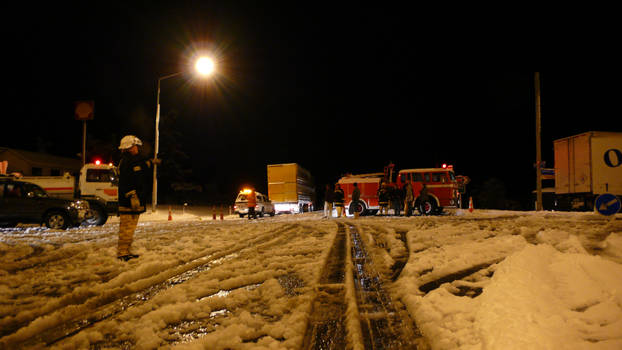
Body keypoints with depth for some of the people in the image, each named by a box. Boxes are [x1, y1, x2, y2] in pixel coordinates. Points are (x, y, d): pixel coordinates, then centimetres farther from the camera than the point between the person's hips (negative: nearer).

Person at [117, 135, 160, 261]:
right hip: (129, 202, -10)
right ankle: (122, 253, -2)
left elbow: (142, 165, 42)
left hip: (135, 201, 11)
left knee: (130, 227, 15)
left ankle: (126, 251, 22)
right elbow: (126, 182, -21)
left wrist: (151, 161, 52)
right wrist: (132, 197, -25)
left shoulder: (135, 160, 17)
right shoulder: (126, 161, -13)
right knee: (127, 228, -7)